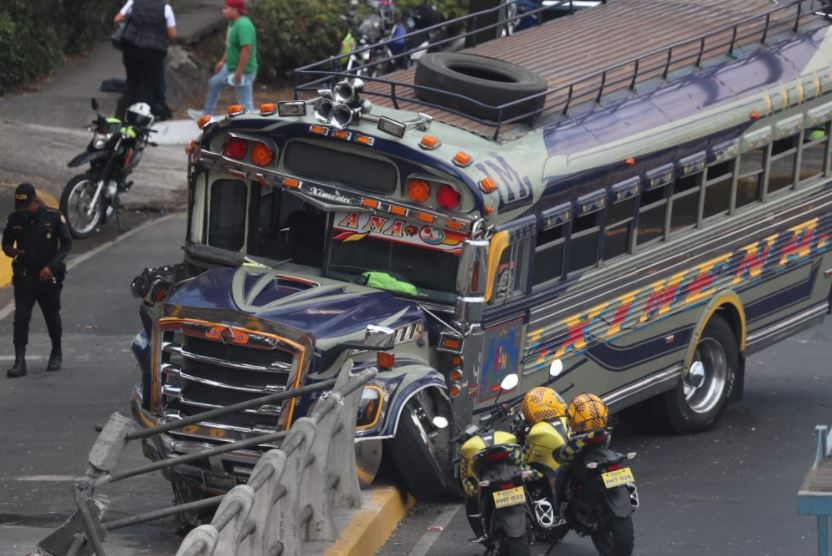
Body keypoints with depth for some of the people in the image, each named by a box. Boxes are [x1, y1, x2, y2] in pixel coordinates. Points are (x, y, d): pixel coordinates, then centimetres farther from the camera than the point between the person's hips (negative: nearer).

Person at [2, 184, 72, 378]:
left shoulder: (53, 217, -9)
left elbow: (66, 244, -5)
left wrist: (52, 266, -16)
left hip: (48, 277, -1)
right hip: (23, 276, 1)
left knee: (52, 317, 14)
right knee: (21, 318, -9)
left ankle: (56, 354, 35)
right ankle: (19, 362, -11)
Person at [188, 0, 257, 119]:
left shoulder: (243, 25, -28)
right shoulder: (233, 22, 3)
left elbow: (246, 50, -32)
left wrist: (239, 73, -28)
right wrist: (223, 61, 22)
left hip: (243, 71, -11)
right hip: (231, 66, 11)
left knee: (244, 102, -4)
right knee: (214, 83, 28)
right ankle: (206, 114, 44)